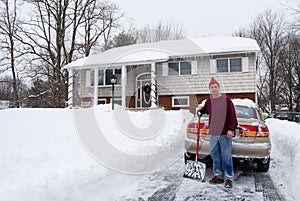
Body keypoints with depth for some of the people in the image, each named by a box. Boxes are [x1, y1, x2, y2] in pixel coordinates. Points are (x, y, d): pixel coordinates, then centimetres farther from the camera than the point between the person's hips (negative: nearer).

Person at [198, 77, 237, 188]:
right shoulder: (208, 101, 9)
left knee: (226, 156, 0)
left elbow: (232, 115, -5)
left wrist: (231, 129, -10)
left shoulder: (226, 100, -3)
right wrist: (201, 109, 7)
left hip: (225, 133, -4)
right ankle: (218, 176, 24)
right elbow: (206, 111, 28)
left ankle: (228, 178, 12)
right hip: (213, 133, 5)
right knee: (215, 156, 11)